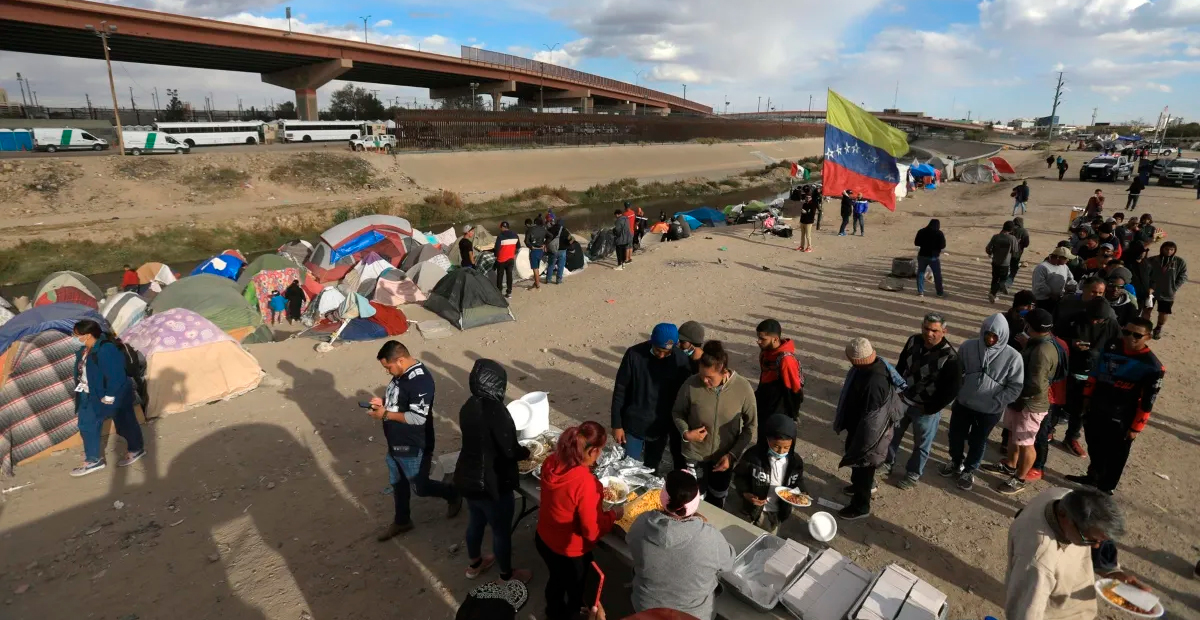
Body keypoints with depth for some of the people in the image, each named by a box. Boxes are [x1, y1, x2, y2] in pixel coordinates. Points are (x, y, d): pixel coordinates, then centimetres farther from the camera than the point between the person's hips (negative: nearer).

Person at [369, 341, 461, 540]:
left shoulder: (420, 381, -29)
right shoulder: (401, 374, 1)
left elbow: (418, 418, -30)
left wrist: (385, 414, -24)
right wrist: (383, 402, -3)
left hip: (413, 447, -9)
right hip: (395, 443, 9)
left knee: (420, 488, 10)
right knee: (398, 484, 22)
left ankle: (453, 495, 34)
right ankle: (401, 521, 42)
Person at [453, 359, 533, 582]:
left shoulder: (469, 406, -2)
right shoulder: (495, 410, -28)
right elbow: (510, 450, -24)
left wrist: (517, 449, 11)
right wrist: (526, 452, -3)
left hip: (468, 478, 8)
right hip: (491, 483, -8)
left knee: (475, 521, 28)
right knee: (501, 530, 14)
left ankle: (474, 564, 50)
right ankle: (507, 575, 34)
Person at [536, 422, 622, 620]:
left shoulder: (551, 462, -16)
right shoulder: (587, 483, -37)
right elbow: (592, 531, -26)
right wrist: (613, 515, -9)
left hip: (543, 540, 7)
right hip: (570, 552, -7)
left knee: (555, 580, 35)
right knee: (575, 592, 25)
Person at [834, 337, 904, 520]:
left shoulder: (874, 382, -39)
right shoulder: (873, 364, -9)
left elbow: (871, 420, -30)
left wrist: (858, 445, -18)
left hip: (866, 433, -8)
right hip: (858, 426, 9)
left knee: (862, 465, 13)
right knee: (858, 464, 30)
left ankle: (861, 506, 34)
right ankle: (859, 484, 56)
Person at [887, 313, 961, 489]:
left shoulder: (950, 358, -27)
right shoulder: (913, 341, -10)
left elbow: (952, 390, -19)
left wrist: (929, 408, -14)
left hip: (925, 409, -5)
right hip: (902, 400, 5)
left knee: (921, 444, 16)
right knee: (893, 433, 22)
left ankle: (913, 474, 38)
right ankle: (887, 463, 45)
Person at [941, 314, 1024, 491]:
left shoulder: (1013, 357, -17)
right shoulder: (968, 346, -11)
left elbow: (1015, 387, -8)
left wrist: (996, 403, -14)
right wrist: (956, 392, -1)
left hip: (989, 411, -2)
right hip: (962, 404, 2)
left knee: (978, 442, 16)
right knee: (955, 436, 18)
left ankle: (969, 470, 39)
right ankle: (956, 462, 45)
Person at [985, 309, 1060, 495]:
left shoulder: (1042, 351, -30)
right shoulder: (1038, 341, 1)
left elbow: (1036, 386, -31)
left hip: (1030, 405, -10)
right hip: (1019, 399, 10)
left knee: (1025, 443, 8)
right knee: (1013, 434, 26)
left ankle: (1019, 480, 25)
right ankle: (1009, 465, 45)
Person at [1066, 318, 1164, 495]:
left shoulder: (1152, 366, -18)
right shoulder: (1112, 347, -4)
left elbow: (1147, 402, -14)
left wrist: (1136, 427, -11)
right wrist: (1087, 396, 13)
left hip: (1120, 421, -5)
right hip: (1096, 411, 5)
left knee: (1114, 457, 12)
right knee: (1095, 448, 24)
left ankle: (1105, 489, 30)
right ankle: (1093, 477, 45)